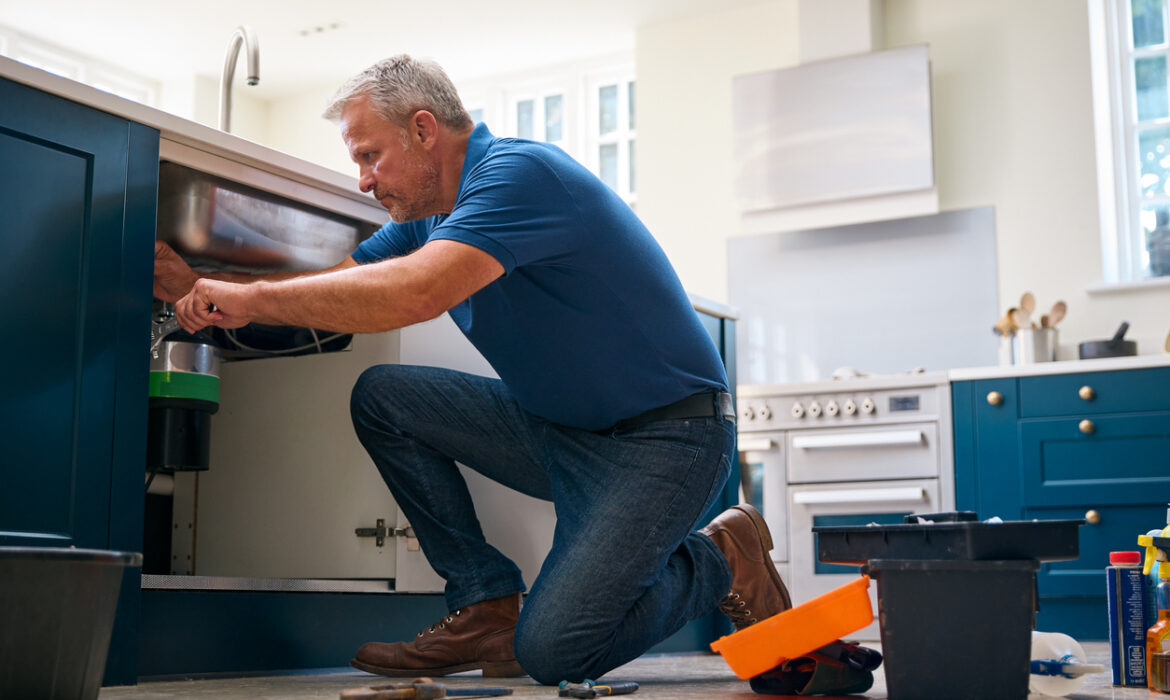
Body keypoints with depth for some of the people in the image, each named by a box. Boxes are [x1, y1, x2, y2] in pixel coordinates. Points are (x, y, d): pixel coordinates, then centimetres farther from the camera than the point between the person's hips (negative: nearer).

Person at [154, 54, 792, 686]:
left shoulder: (519, 173, -20)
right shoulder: (432, 215, 10)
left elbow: (412, 293, -34)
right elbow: (335, 284, 11)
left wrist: (254, 298, -27)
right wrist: (201, 287, -1)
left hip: (667, 438, -9)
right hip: (556, 430, 9)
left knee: (551, 651, -20)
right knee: (381, 396, 0)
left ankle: (719, 562, 7)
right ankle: (486, 607, 3)